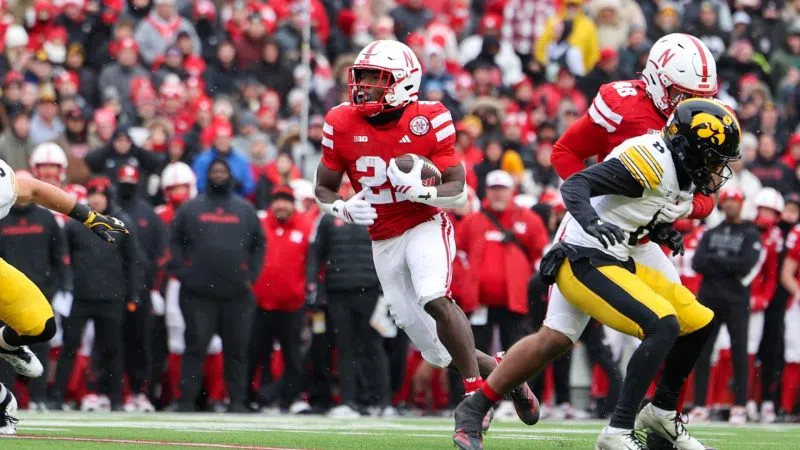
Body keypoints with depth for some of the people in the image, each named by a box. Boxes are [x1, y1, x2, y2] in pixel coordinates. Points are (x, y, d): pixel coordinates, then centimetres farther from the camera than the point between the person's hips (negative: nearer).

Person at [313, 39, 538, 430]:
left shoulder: (428, 122, -12)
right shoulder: (343, 124, -3)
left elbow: (457, 191, -10)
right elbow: (324, 189, 7)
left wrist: (419, 190, -29)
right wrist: (345, 209, -15)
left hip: (425, 227, -4)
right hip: (383, 241, 4)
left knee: (435, 300, -33)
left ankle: (476, 389, -23)